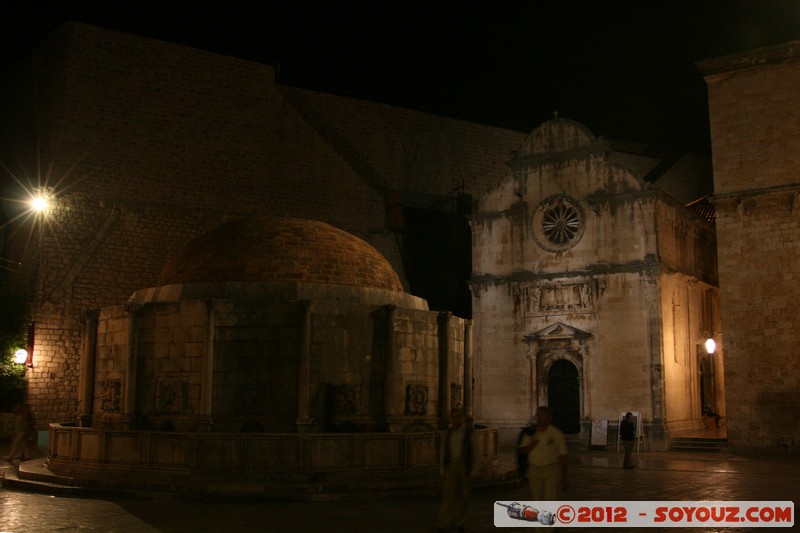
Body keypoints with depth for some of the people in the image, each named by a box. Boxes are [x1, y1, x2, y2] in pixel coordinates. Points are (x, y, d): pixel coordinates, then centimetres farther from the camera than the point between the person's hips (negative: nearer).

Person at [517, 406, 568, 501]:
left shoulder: (557, 434, -4)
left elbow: (562, 456, 0)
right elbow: (520, 450, 5)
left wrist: (564, 478, 0)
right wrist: (531, 445, -16)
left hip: (551, 471, -3)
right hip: (534, 470, 3)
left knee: (550, 501, -10)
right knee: (537, 501, 11)